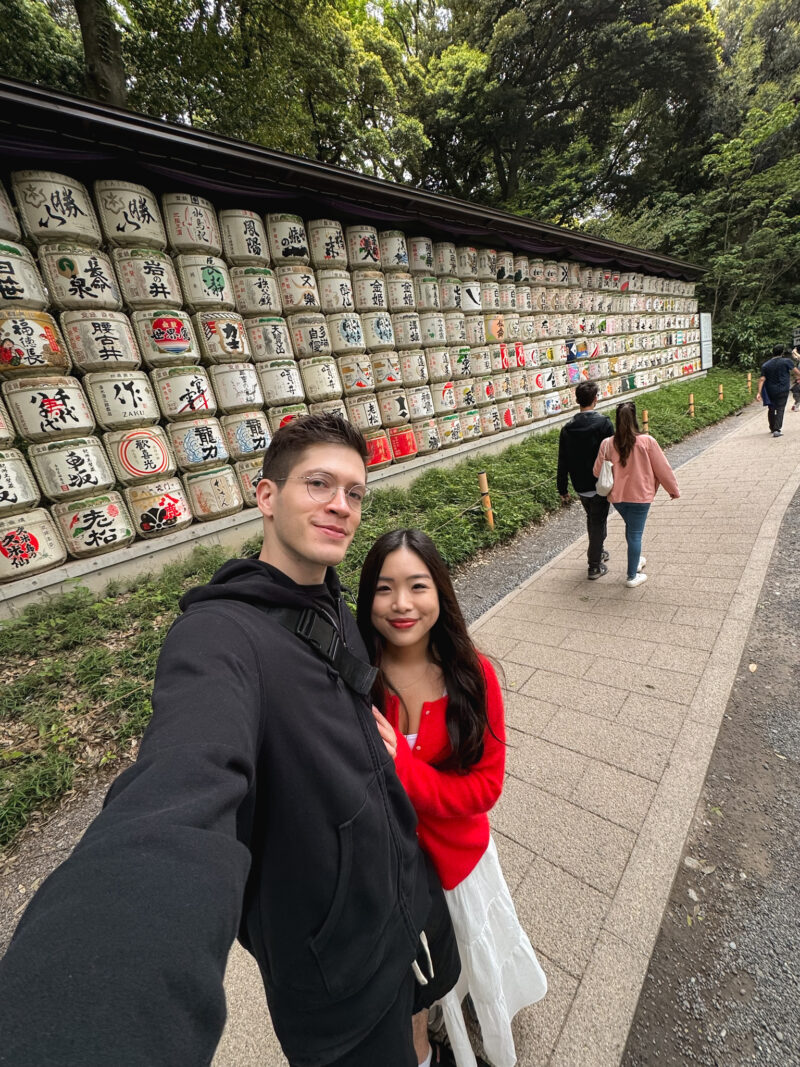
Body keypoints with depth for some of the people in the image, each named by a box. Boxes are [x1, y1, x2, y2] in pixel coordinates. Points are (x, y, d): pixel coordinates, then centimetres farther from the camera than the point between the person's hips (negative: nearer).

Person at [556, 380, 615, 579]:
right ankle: (595, 566, 14)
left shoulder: (567, 428, -2)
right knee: (598, 523, 7)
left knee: (591, 520, 24)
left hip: (580, 486, 4)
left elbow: (562, 463, 0)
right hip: (600, 484, -4)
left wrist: (562, 490, 7)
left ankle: (598, 552, 42)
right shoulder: (603, 423, -13)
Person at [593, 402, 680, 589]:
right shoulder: (647, 441, -14)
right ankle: (632, 576, 15)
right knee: (635, 533, 7)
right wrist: (674, 489, 9)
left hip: (617, 496, 3)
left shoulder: (607, 444, -9)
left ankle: (635, 561, 44)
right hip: (640, 496, -3)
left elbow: (597, 471, -4)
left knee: (630, 528, 26)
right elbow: (662, 468, -5)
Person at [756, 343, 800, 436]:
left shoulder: (765, 365, 0)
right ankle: (777, 430, -13)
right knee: (780, 409, -3)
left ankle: (772, 428, 28)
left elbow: (762, 379, -6)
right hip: (782, 390, -3)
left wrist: (759, 392, -10)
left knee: (771, 409, 15)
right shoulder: (787, 361, -7)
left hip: (770, 391, 3)